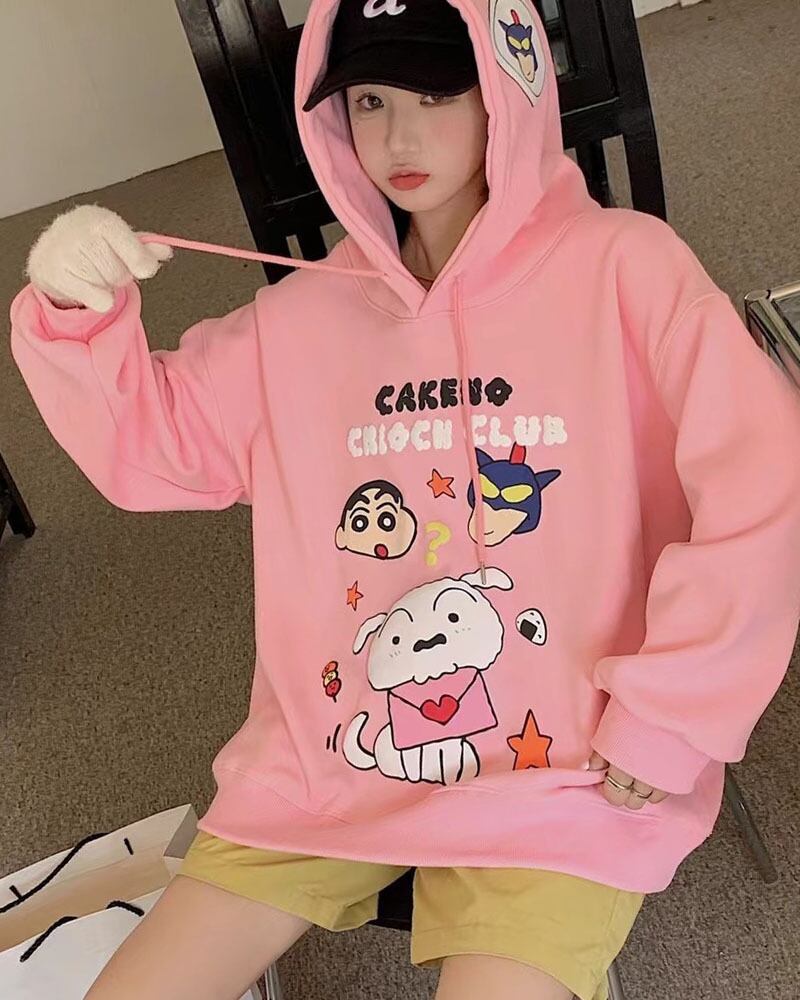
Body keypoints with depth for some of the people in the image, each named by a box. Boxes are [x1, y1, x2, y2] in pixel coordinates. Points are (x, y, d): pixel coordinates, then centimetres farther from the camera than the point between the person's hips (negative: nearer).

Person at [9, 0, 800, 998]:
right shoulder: (305, 314, 6)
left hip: (560, 775, -3)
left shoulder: (618, 265, -7)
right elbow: (150, 443, 10)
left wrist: (669, 718, -13)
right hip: (323, 762, 4)